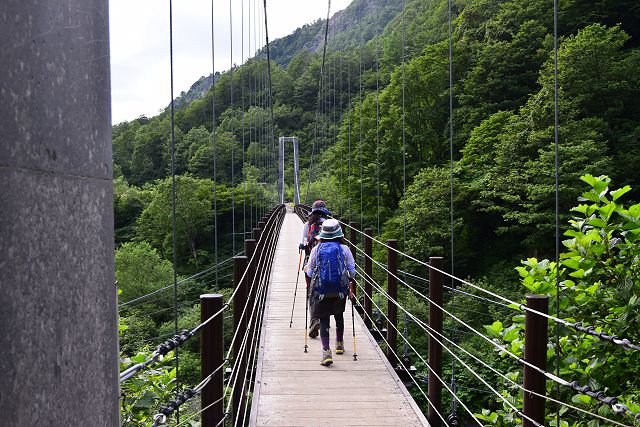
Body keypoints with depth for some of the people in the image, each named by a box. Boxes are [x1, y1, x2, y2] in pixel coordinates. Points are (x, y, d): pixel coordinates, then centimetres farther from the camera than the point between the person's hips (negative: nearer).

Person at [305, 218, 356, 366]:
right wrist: (350, 280, 21)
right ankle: (339, 344, 38)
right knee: (339, 316, 23)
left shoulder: (316, 249, -3)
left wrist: (307, 271, 26)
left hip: (321, 291, -1)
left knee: (324, 320, 3)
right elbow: (352, 271, -1)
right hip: (340, 290, 1)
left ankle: (326, 351, -12)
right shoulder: (344, 249, -5)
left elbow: (310, 273, 2)